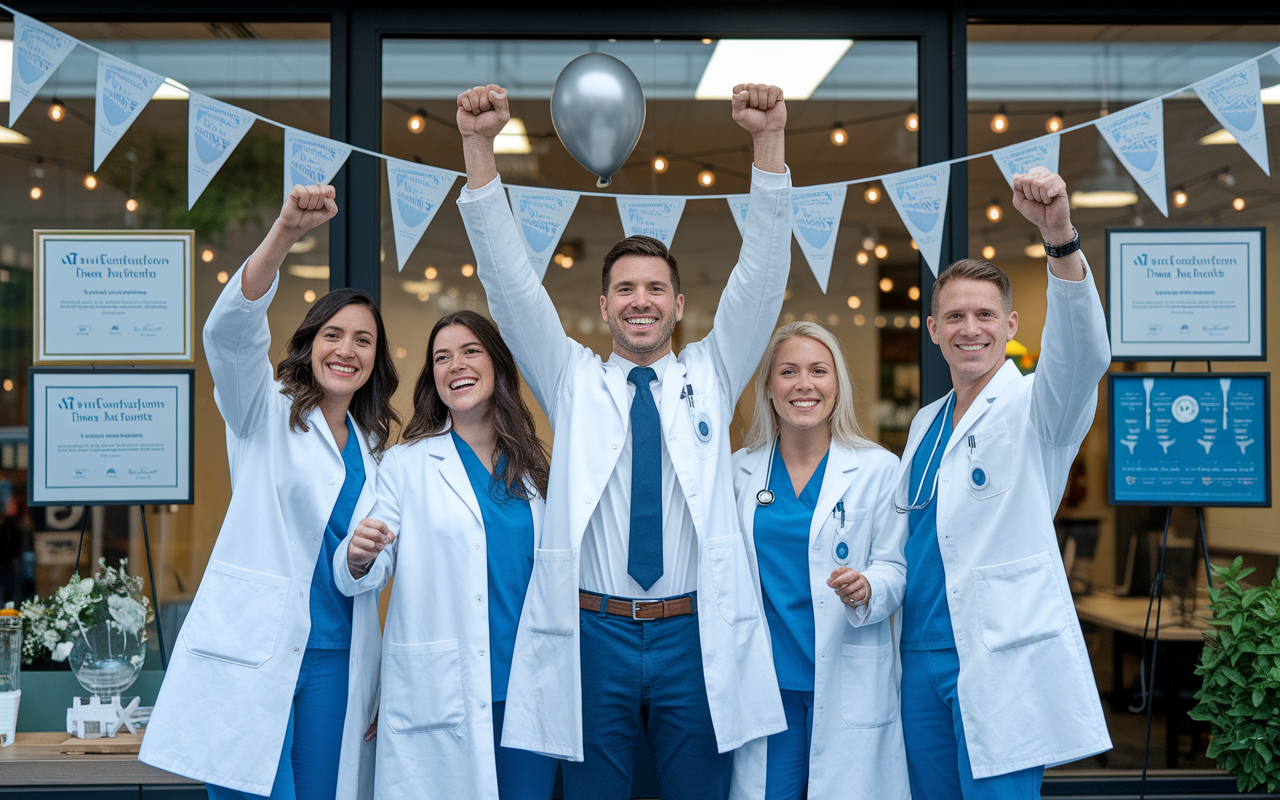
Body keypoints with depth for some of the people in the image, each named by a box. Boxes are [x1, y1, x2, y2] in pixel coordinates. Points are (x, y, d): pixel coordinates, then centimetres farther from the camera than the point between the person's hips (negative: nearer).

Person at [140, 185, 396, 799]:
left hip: (334, 662, 5)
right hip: (253, 655, -5)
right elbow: (231, 331, -18)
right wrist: (285, 231, -32)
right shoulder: (266, 412, 3)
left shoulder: (371, 449, 17)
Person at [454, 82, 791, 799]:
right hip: (593, 633, 0)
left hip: (695, 636, 0)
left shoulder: (711, 377, 10)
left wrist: (769, 141, -13)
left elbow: (762, 274, 0)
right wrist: (479, 147, -11)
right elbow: (510, 280, 0)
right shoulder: (574, 381, 9)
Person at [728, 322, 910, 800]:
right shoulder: (740, 470, 8)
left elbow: (895, 569, 1)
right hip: (766, 679, 2)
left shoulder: (878, 469, 0)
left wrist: (865, 589, -21)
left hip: (849, 683, -2)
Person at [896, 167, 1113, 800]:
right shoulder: (925, 424, 16)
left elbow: (1083, 353, -27)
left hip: (1002, 663, -7)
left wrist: (1060, 238, -41)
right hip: (922, 655, 7)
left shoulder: (1034, 407, -5)